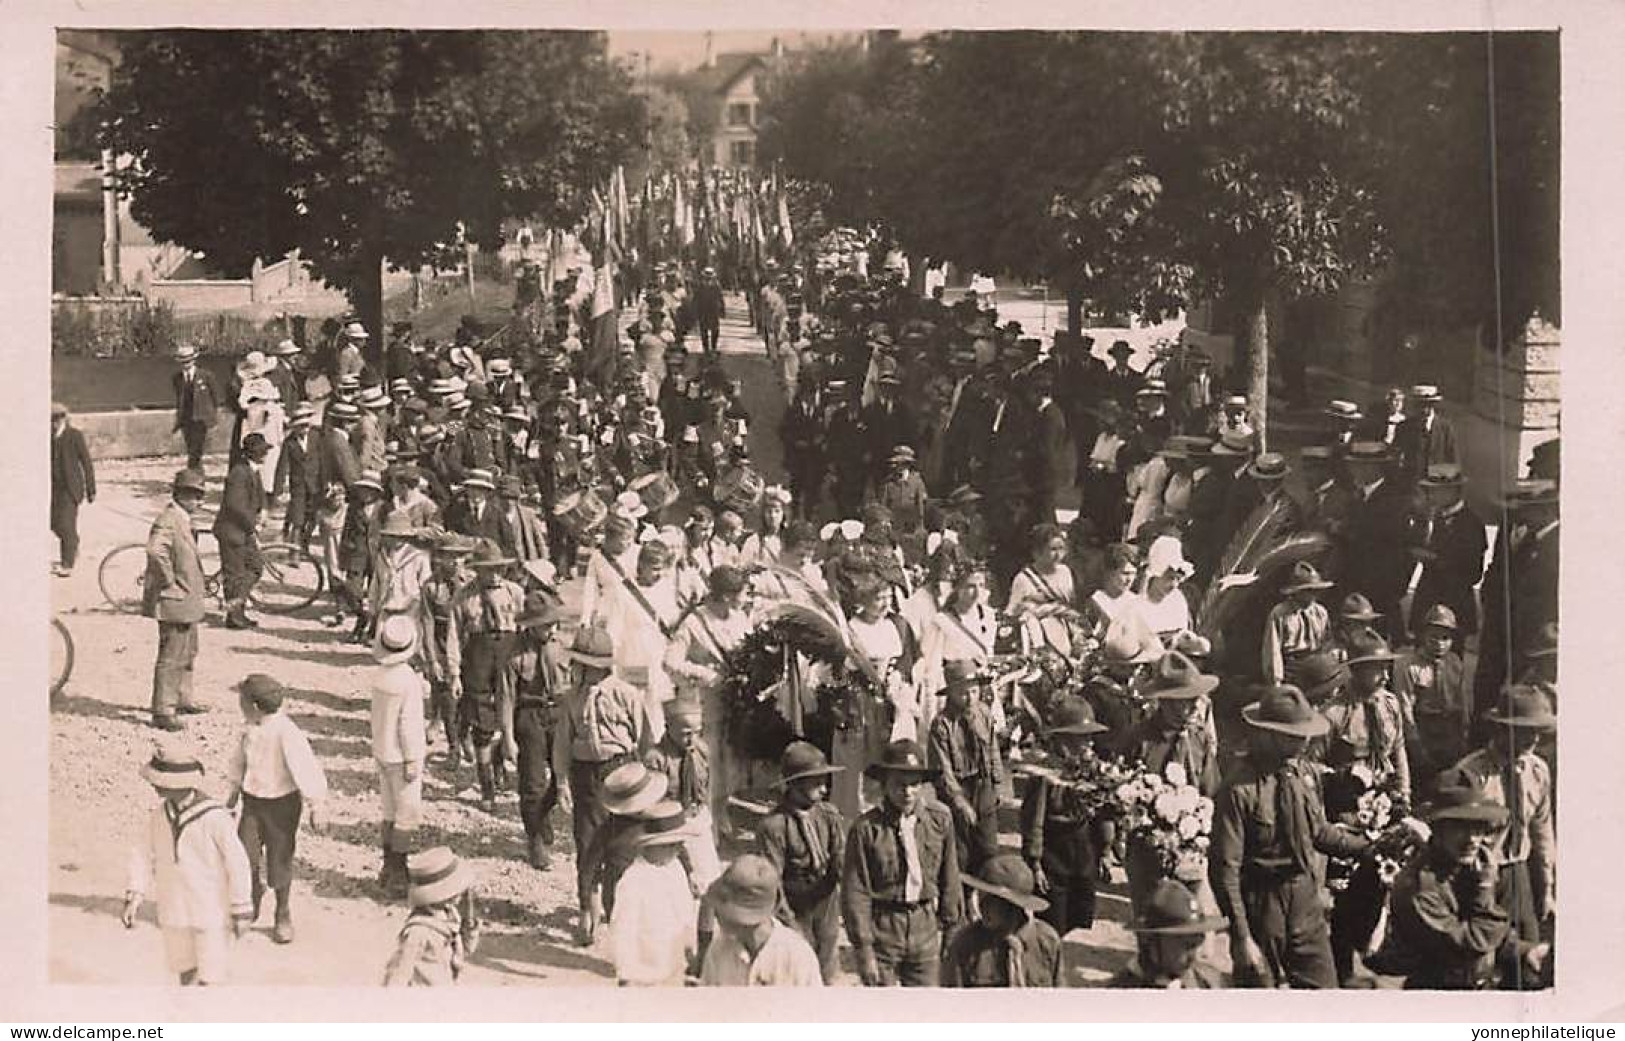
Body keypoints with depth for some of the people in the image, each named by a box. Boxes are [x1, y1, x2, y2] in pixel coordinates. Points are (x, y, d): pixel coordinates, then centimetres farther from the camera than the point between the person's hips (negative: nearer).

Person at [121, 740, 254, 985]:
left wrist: (241, 911, -9)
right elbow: (143, 855, 7)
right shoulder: (159, 816, -2)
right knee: (186, 974, 16)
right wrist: (134, 897, -4)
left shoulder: (214, 818, -20)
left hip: (212, 914, -5)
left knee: (208, 979, -2)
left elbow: (237, 863, -13)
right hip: (175, 913, 6)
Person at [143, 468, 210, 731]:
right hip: (173, 601, -11)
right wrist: (170, 582, -26)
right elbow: (156, 550, -37)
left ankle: (183, 700, 36)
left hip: (187, 602, 11)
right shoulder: (168, 520, -20)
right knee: (171, 657, -6)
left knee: (187, 651, 22)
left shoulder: (182, 519, 12)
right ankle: (162, 712, -1)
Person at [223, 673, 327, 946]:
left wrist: (317, 808, -21)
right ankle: (252, 900, 29)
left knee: (279, 863, 4)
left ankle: (283, 917, 24)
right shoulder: (251, 726, -3)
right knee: (245, 857, 1)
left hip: (281, 803, -5)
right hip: (253, 801, 5)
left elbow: (306, 768, -23)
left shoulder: (286, 732, -25)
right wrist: (234, 791, 24)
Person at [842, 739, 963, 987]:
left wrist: (950, 926, 14)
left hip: (925, 928, 3)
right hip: (882, 928, -3)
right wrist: (863, 949, -9)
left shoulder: (940, 821, 0)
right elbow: (855, 893, -8)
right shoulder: (866, 829, -10)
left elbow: (949, 880, 10)